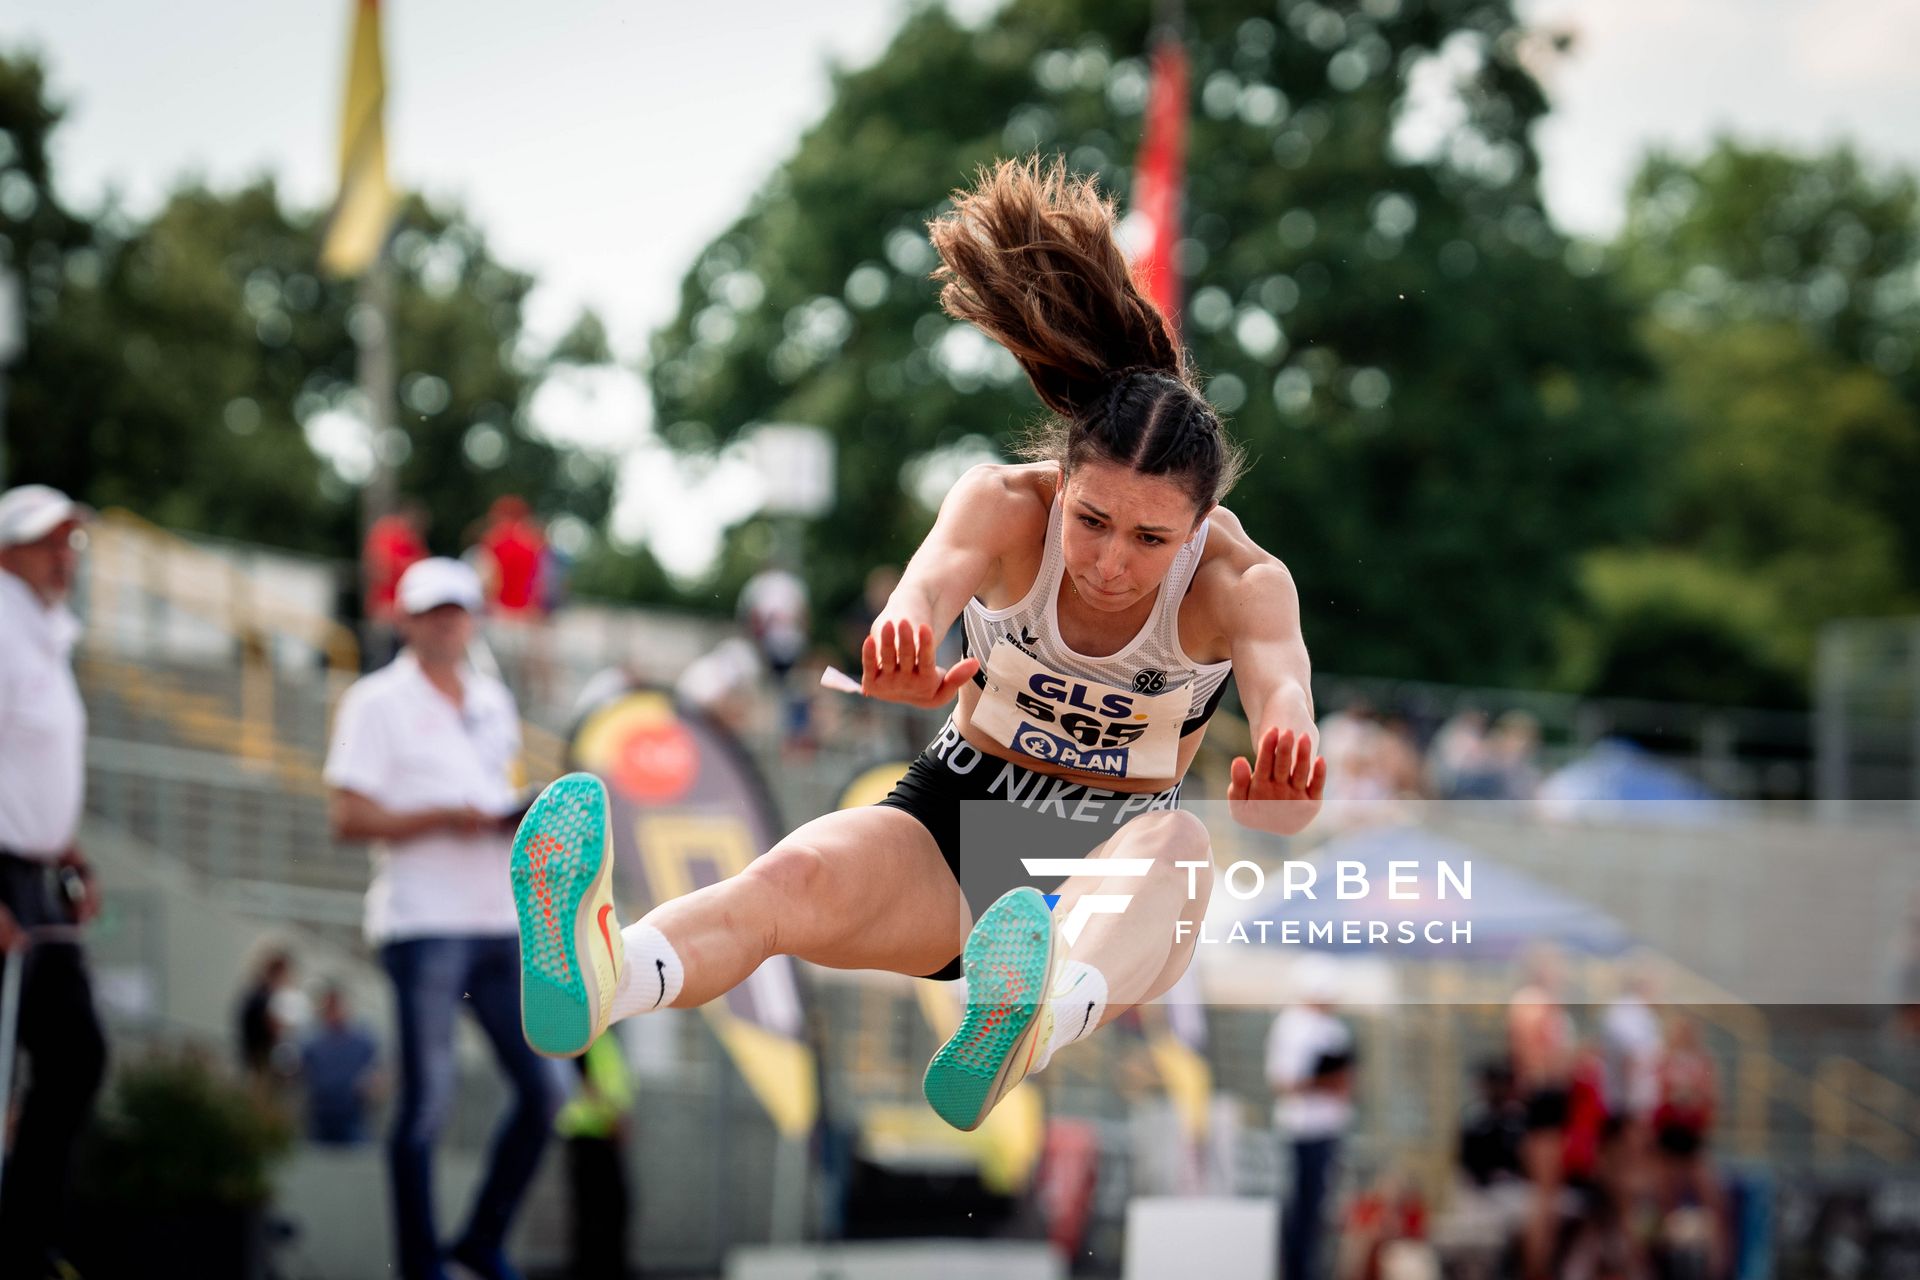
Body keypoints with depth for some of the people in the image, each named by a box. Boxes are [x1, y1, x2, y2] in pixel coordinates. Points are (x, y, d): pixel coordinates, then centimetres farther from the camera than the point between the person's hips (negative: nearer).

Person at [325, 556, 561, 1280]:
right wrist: (441, 819, -18)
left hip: (499, 921, 6)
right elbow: (347, 818, -8)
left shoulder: (494, 701, 18)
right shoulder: (376, 703, -2)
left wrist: (521, 820, 4)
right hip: (423, 925, -6)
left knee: (542, 1090, 2)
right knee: (427, 1099, -8)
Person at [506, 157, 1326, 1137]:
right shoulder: (1006, 506, -12)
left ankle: (1034, 1027, -75)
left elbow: (1281, 686, -33)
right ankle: (591, 983, -69)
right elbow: (936, 576, -35)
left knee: (1170, 842, -39)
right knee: (797, 873, -34)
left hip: (1111, 852, -1)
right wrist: (906, 650, -61)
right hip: (955, 821, 1)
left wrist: (1278, 793, -59)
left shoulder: (1241, 585, -13)